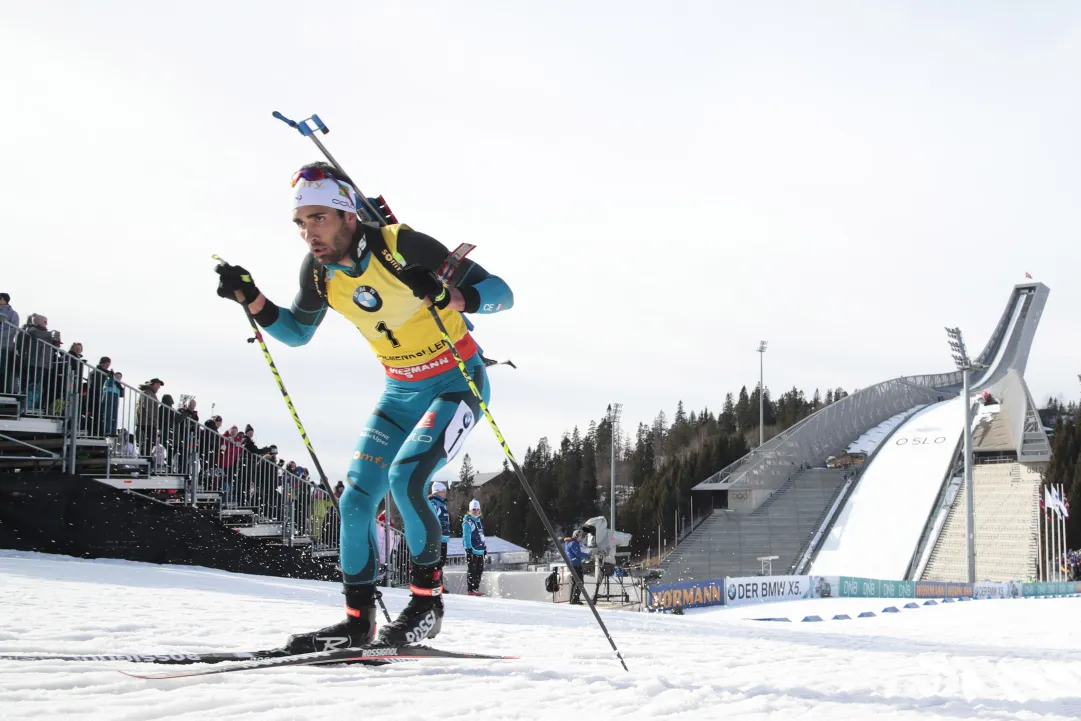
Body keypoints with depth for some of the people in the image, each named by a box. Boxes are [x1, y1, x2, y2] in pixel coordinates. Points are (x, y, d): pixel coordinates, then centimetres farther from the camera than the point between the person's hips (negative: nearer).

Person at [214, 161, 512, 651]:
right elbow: (297, 332, 13)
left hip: (456, 381, -7)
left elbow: (500, 293, -23)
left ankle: (427, 599, -7)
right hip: (400, 390, 7)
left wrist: (448, 297, -42)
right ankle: (358, 621, 10)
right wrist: (252, 300, -4)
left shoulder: (402, 246, -25)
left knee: (404, 478, -25)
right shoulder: (319, 270, -7)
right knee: (356, 498, -1)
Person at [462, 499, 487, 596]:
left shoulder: (479, 521, 17)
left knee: (479, 570, 11)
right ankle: (470, 590, -3)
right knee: (471, 571, -6)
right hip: (472, 550, -8)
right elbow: (466, 536, -14)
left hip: (480, 550, 8)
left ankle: (476, 588, 19)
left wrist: (484, 546, 23)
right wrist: (468, 549, -18)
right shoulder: (467, 522, -9)